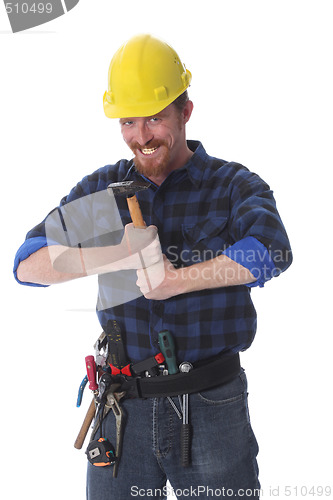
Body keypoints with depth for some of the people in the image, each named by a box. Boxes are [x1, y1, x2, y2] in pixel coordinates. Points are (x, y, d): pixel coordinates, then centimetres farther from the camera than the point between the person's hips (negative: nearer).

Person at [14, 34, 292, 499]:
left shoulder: (234, 186, -2)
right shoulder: (101, 190, 7)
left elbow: (271, 251, -24)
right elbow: (28, 265, -2)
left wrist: (175, 279, -22)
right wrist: (117, 255, -17)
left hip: (212, 409, -2)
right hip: (124, 410, 2)